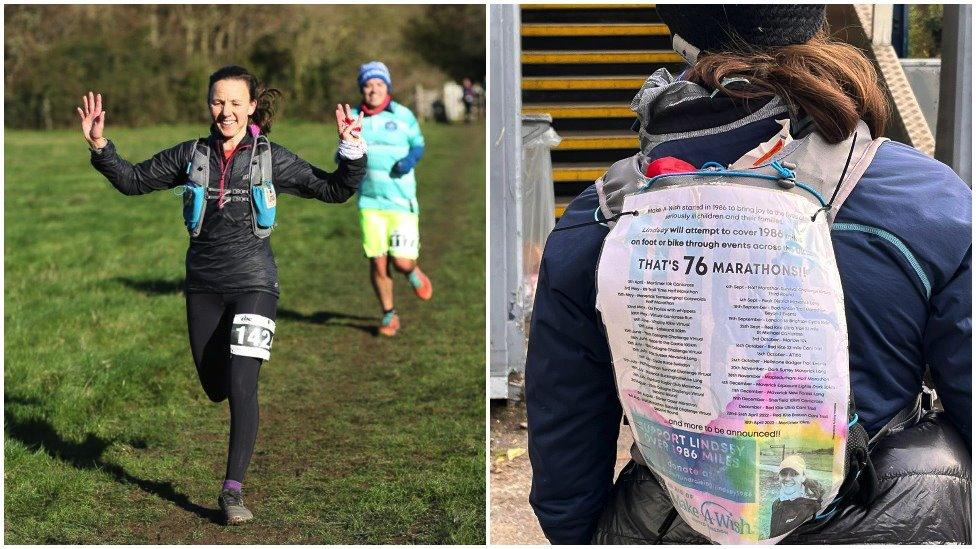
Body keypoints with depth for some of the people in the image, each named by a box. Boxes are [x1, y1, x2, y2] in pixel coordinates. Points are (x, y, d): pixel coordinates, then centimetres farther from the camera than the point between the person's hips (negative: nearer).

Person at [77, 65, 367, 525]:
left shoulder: (271, 158, -1)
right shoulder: (191, 155, 4)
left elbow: (334, 190, 1)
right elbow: (133, 180, 12)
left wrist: (352, 151, -16)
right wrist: (99, 146, -2)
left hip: (252, 281, -3)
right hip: (203, 284, 3)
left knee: (241, 386, -13)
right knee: (215, 388, 10)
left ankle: (233, 489, -6)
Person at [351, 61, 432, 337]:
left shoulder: (402, 115, 0)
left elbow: (418, 144, 13)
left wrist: (410, 159, -9)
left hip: (402, 201, -2)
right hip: (370, 202, 2)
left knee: (401, 262, -9)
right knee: (378, 263, 0)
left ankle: (413, 272, 30)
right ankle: (389, 315, 21)